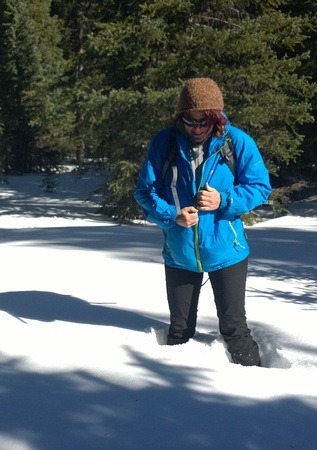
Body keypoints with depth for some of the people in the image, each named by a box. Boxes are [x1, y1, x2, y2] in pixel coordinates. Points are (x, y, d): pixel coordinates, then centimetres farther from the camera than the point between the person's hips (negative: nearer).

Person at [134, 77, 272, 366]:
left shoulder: (237, 142, -12)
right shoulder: (164, 143, -9)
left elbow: (260, 187, -6)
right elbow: (145, 191, -4)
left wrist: (224, 201, -22)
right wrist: (172, 215, -21)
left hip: (226, 252, -2)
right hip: (179, 254, 2)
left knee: (234, 327, 6)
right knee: (180, 329, 17)